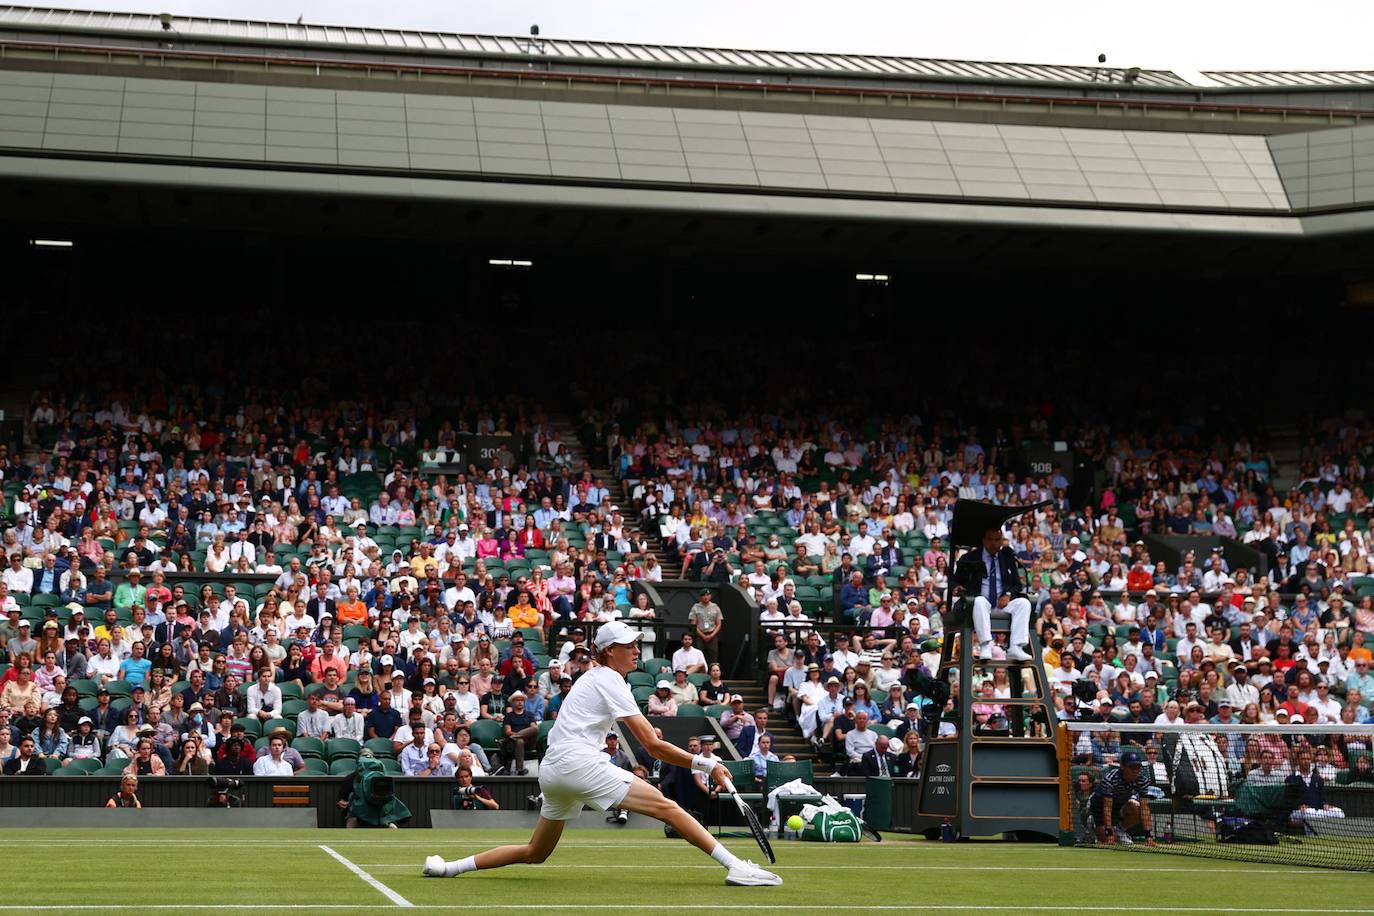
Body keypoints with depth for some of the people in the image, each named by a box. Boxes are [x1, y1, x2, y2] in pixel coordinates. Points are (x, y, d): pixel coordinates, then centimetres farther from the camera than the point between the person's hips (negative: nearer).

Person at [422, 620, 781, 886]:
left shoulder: (592, 676, 21)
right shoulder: (610, 681, -6)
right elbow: (653, 746, -12)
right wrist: (706, 764, -11)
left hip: (551, 769, 10)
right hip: (579, 763, -10)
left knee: (536, 852, 20)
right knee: (667, 808, -16)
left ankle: (450, 867, 19)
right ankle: (736, 866, -26)